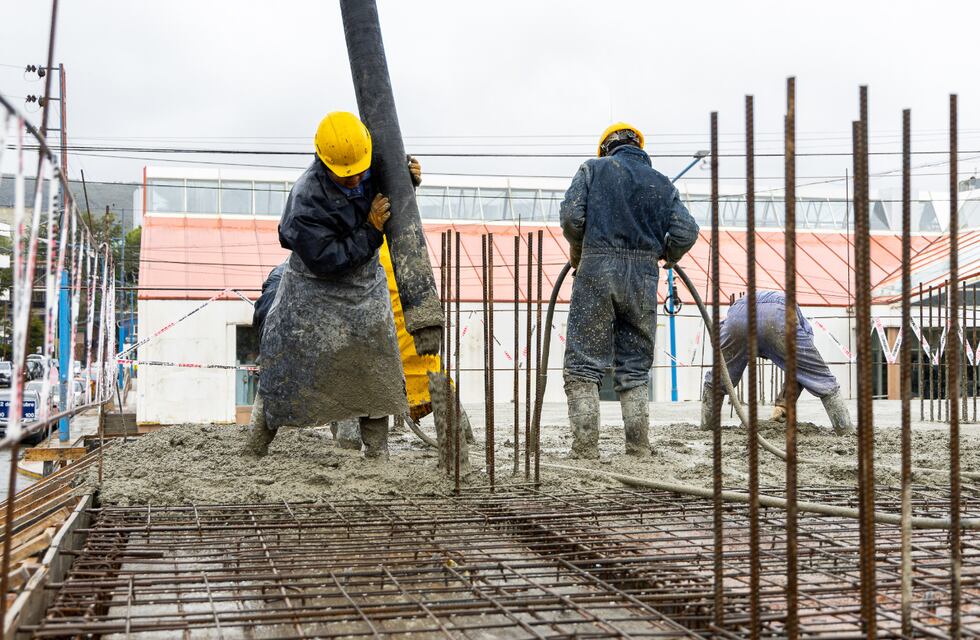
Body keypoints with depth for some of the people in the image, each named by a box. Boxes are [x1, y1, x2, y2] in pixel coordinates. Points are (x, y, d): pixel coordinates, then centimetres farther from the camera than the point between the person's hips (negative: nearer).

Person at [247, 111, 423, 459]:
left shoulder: (373, 168, -12)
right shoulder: (307, 200, -30)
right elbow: (325, 261, -30)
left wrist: (409, 177, -12)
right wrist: (371, 230, -31)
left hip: (365, 285, 5)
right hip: (315, 290, -4)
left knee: (373, 362, 3)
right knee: (291, 359, 7)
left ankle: (375, 443, 14)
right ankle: (268, 423, 31)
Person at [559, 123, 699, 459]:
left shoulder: (593, 169, 8)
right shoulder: (662, 183, 15)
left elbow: (571, 217, -5)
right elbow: (686, 233, 4)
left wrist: (577, 254, 12)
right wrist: (668, 255, 24)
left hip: (596, 271, -3)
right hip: (643, 278, 3)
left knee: (583, 365, 1)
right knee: (634, 369, 12)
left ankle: (585, 450, -4)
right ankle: (639, 450, 10)